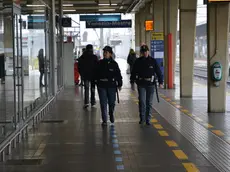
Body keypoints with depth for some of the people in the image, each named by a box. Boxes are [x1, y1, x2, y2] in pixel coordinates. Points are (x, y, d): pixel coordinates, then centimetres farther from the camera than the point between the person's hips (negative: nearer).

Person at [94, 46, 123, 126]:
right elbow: (96, 74, 8)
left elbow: (118, 75, 3)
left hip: (111, 86, -1)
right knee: (103, 103, 0)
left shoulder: (114, 64, -1)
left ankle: (111, 118, 32)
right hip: (101, 86, 1)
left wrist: (119, 84, 2)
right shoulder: (100, 63, 3)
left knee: (112, 103, 7)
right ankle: (104, 120, 6)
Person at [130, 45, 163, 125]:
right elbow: (133, 72, 10)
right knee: (142, 101, -8)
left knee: (149, 103, 5)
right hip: (141, 84, -1)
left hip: (150, 84, 1)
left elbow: (158, 72, 3)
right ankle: (142, 118, 5)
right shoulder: (138, 61, 1)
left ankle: (148, 119, 13)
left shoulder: (153, 61, 0)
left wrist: (160, 82, -1)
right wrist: (132, 82, 9)